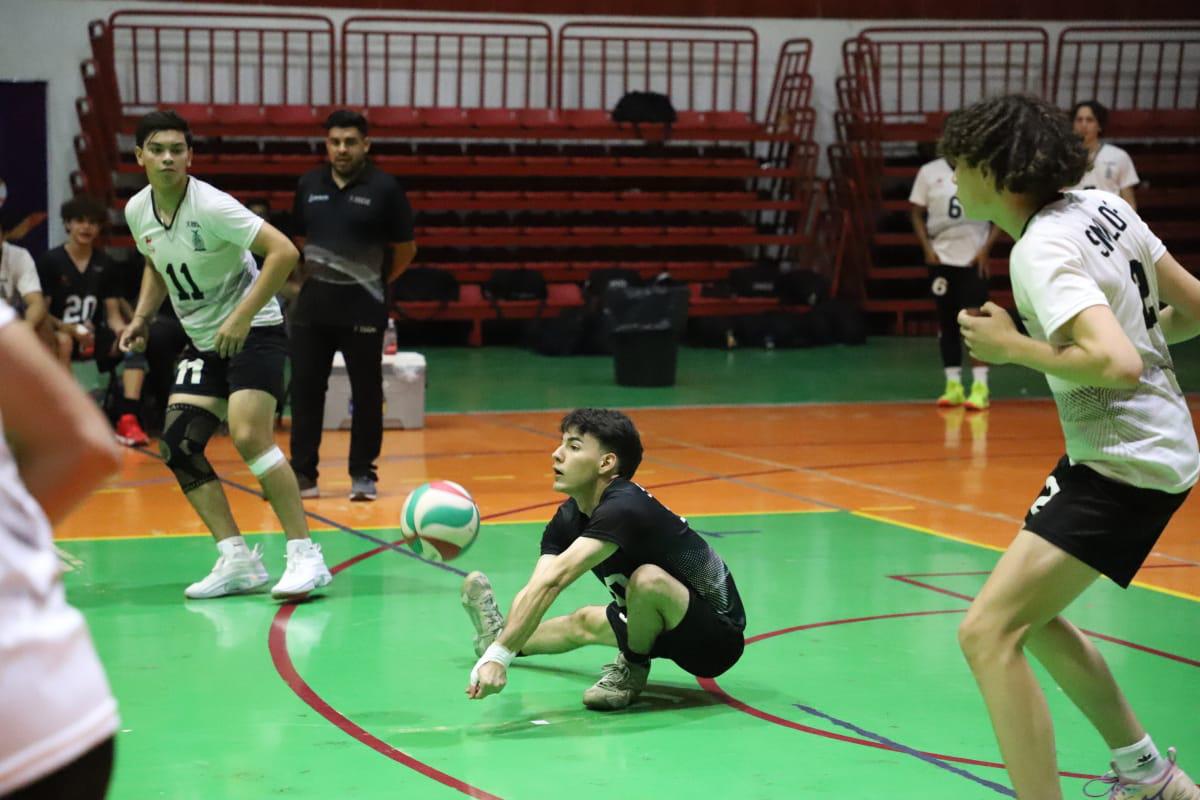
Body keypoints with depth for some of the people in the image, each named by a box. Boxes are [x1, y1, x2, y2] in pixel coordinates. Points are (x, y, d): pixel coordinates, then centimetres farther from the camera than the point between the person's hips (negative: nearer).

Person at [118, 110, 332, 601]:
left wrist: (242, 317, -27)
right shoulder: (137, 211, 1)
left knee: (249, 436, -24)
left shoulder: (210, 206, -20)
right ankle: (238, 561, 1)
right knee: (176, 447, -4)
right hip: (203, 341, 8)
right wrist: (142, 316, 6)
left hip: (253, 332, -8)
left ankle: (305, 556, -18)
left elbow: (284, 252, -25)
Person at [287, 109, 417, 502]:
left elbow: (405, 249, 3)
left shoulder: (384, 188, -5)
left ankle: (363, 474, 13)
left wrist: (378, 281, 8)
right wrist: (312, 278, 13)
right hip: (312, 307, 4)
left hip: (363, 310, -4)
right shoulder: (309, 185, 6)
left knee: (366, 392, 3)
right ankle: (302, 474, 13)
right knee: (305, 390, 5)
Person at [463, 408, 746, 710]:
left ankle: (632, 670, -6)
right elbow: (533, 590, -10)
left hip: (716, 638, -9)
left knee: (648, 578, -35)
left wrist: (499, 656, -45)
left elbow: (552, 581, -40)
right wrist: (502, 645, -25)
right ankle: (499, 634, 59)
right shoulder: (568, 519, -2)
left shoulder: (623, 508, -30)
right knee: (584, 621, 27)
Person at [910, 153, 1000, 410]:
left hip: (974, 258, -2)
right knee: (947, 323, 5)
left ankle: (980, 386, -6)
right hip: (941, 258, 2)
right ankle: (953, 385, 12)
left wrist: (986, 249, -7)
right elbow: (917, 214, 6)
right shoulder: (929, 172, 3)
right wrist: (927, 248, -5)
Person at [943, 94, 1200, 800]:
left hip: (1126, 464, -10)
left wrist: (1015, 348, -19)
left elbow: (1118, 366, -33)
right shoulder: (1101, 206, 4)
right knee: (1030, 616, 26)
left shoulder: (1042, 251, -21)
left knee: (989, 632, -17)